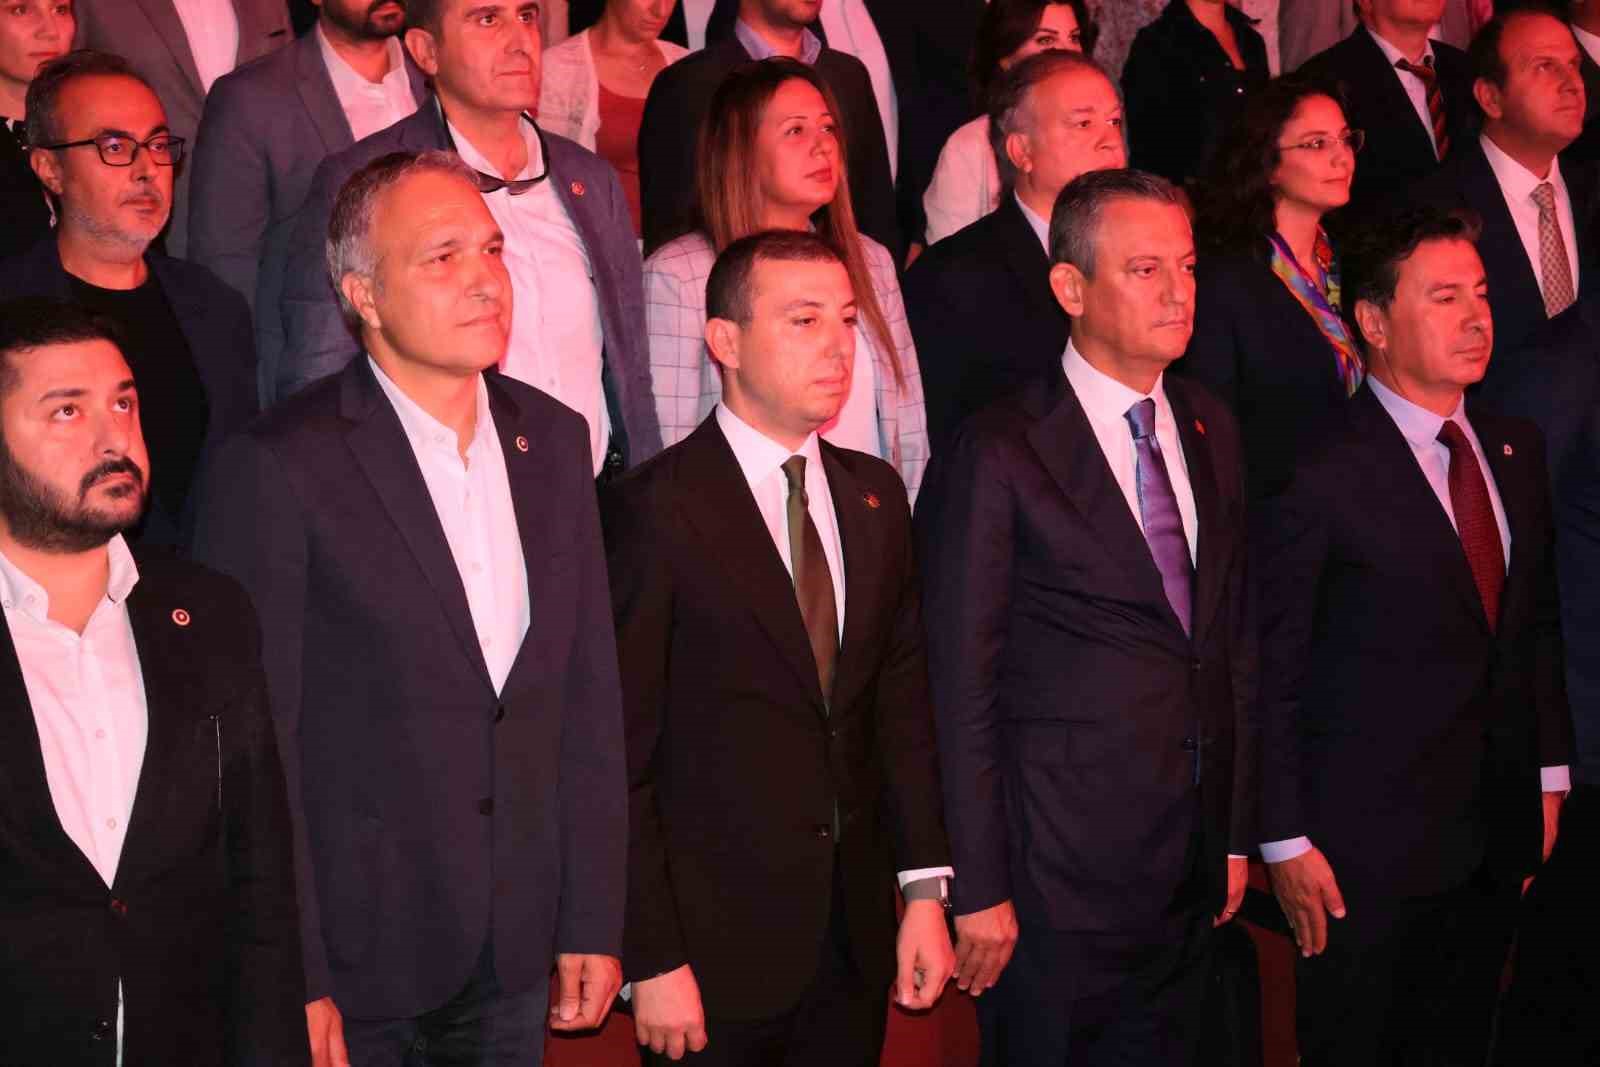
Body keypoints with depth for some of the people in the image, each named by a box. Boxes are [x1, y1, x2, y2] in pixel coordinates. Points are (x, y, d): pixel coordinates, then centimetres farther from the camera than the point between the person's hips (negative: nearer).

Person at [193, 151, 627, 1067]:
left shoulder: (553, 441, 5)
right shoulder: (281, 467, -12)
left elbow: (590, 696, 8)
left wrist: (594, 923, 6)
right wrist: (292, 984, -14)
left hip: (517, 952, 5)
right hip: (355, 955, -5)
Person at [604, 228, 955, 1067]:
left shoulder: (875, 496, 8)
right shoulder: (652, 511, -11)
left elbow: (903, 703, 11)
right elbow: (620, 755, -12)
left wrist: (925, 888, 5)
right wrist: (652, 961, -13)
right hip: (717, 949, -5)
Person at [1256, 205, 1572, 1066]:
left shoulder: (1516, 450, 7)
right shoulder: (1321, 479, -15)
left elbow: (1539, 623, 15)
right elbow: (1273, 674, -13)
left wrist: (1549, 771, 12)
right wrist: (1286, 841, -13)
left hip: (1496, 829, 6)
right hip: (1367, 841, -6)